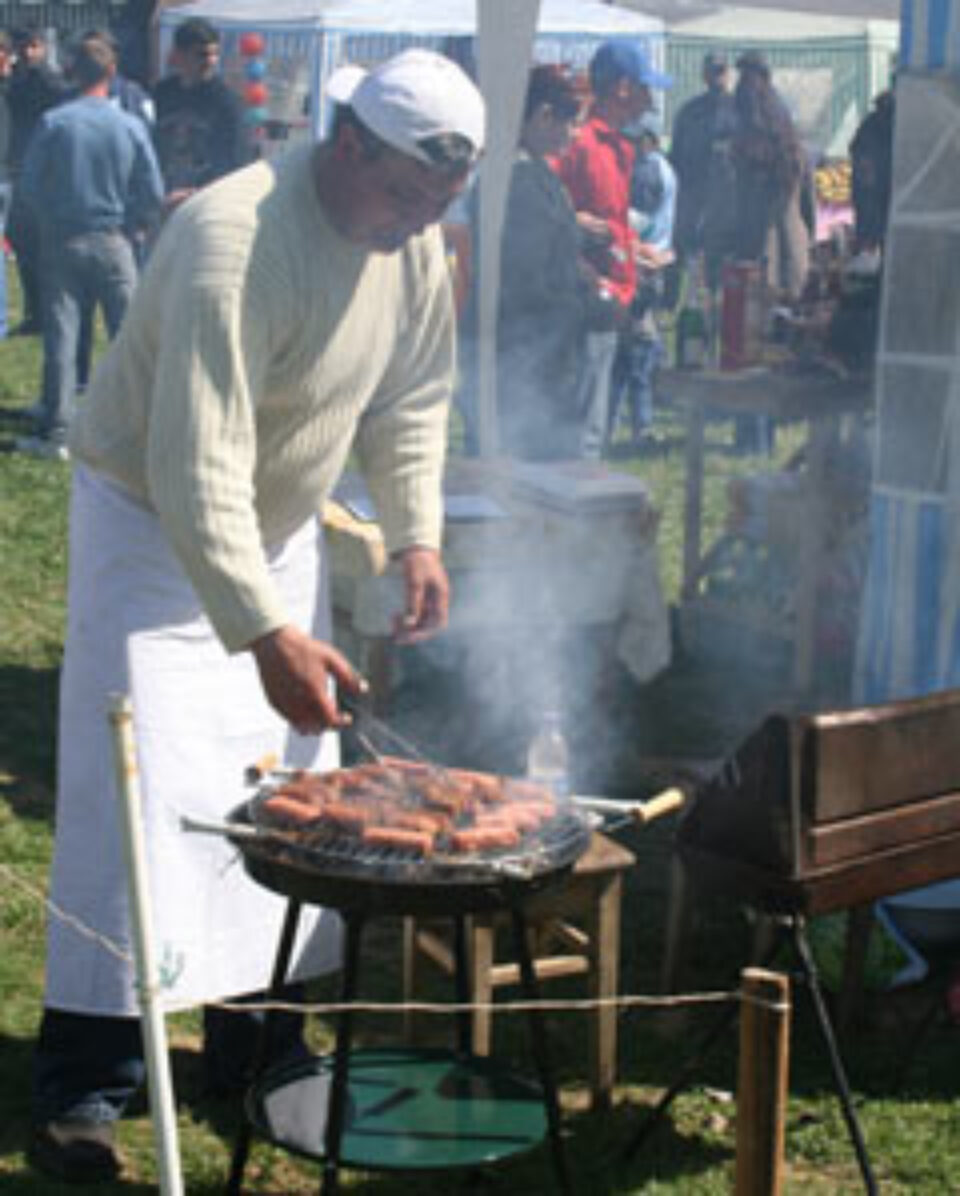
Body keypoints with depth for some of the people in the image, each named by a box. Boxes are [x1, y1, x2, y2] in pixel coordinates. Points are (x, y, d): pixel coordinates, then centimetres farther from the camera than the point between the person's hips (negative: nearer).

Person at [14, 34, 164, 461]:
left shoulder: (53, 122, -8)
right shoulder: (131, 127, -5)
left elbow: (29, 185, -3)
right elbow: (153, 194, -3)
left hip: (62, 241, 0)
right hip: (113, 242, 0)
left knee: (60, 337, 3)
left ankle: (54, 432, 3)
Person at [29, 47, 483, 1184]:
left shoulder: (413, 240, -6)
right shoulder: (236, 241, -32)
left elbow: (411, 399, 9)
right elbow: (197, 467, -37)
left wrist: (416, 535, -4)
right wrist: (266, 634, -42)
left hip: (277, 530, 7)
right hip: (152, 521, -7)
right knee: (141, 799, -11)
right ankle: (82, 1082, -4)